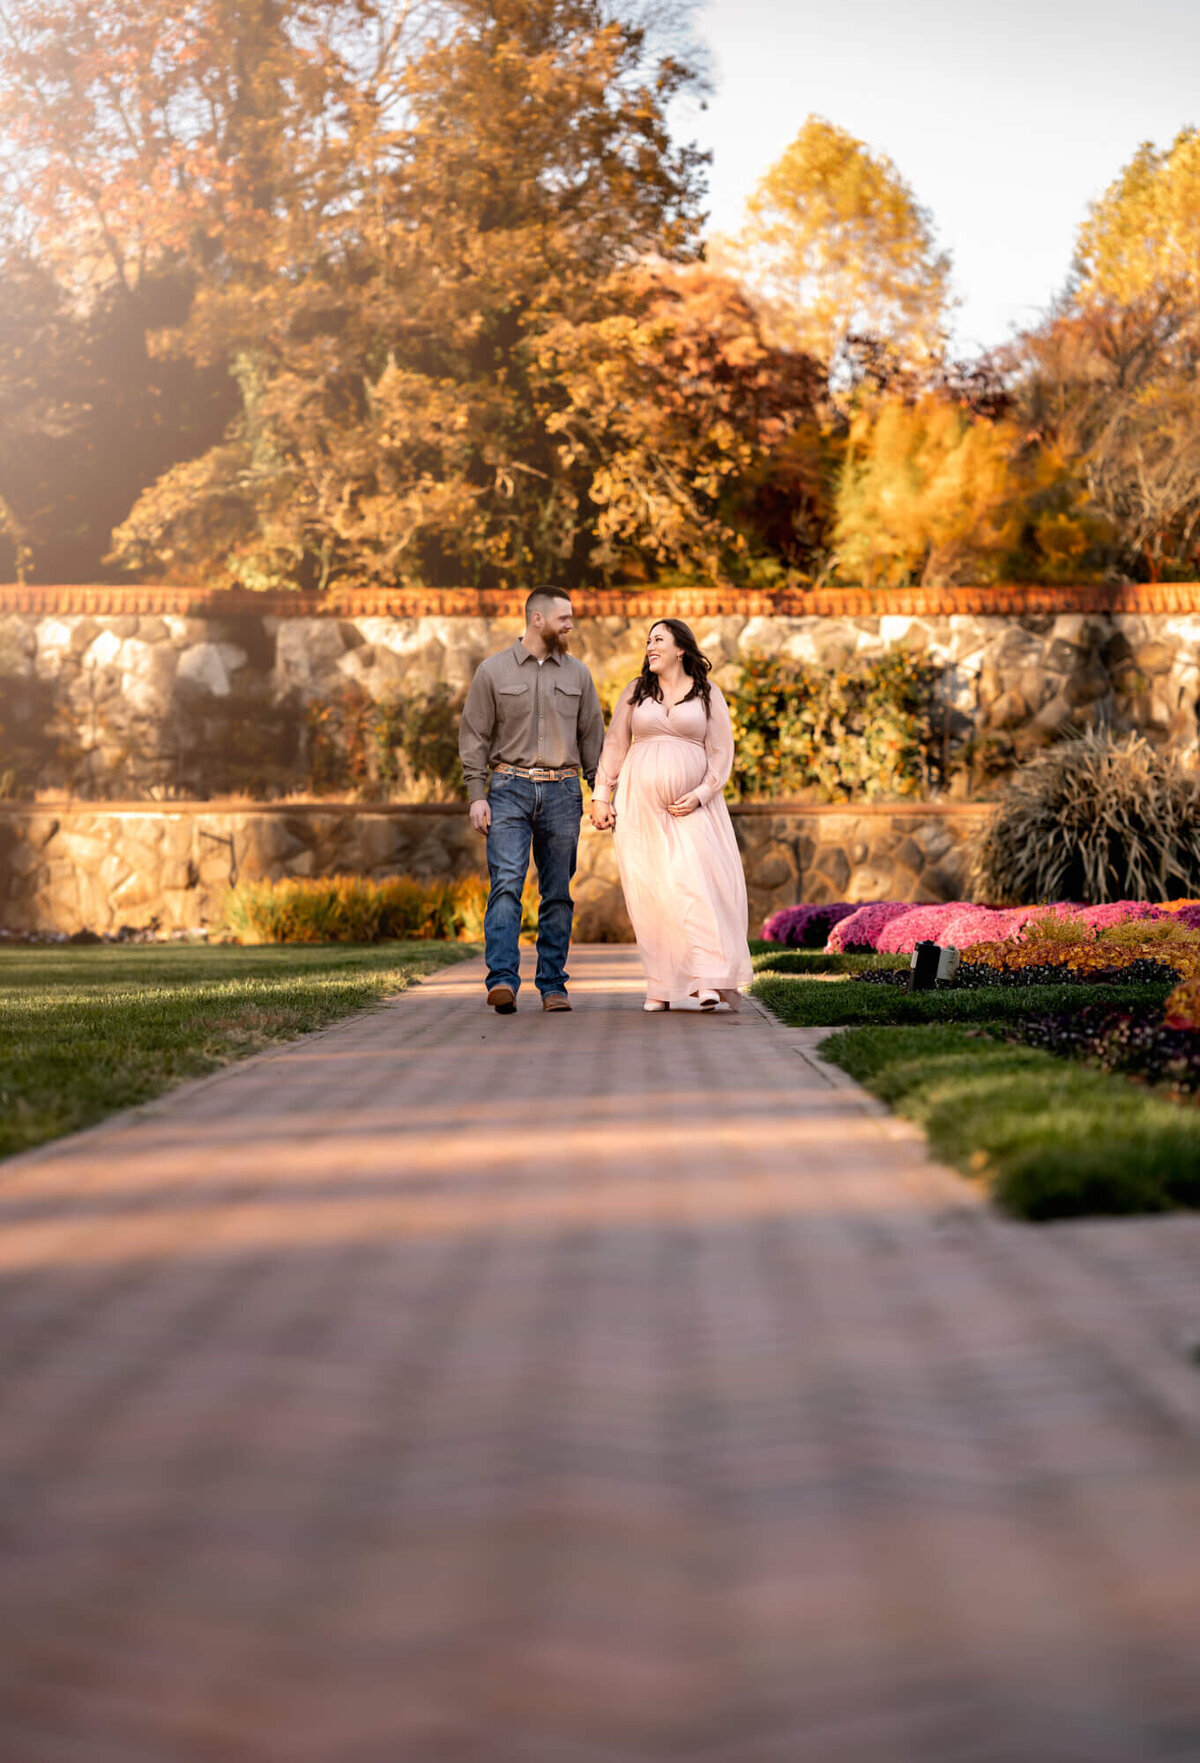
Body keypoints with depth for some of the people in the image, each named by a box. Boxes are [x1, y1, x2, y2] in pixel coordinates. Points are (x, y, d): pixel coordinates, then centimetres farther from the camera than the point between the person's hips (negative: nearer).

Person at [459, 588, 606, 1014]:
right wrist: (477, 795, -5)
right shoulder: (493, 671, 4)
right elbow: (474, 736, 3)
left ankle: (552, 986, 9)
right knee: (506, 883, -15)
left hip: (562, 791, 3)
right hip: (509, 790, -3)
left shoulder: (577, 674, 12)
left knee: (558, 893, 3)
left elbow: (593, 737, 14)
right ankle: (503, 981, -23)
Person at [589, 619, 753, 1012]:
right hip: (640, 803, 2)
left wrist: (699, 796, -8)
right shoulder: (636, 692, 14)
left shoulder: (707, 694, 8)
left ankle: (708, 980, -21)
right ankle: (661, 986, -2)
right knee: (649, 890, -4)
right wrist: (600, 796, 6)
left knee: (696, 884, -16)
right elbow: (615, 746, 15)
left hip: (692, 804, -2)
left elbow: (721, 752, 5)